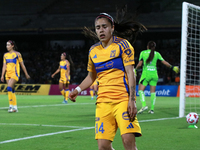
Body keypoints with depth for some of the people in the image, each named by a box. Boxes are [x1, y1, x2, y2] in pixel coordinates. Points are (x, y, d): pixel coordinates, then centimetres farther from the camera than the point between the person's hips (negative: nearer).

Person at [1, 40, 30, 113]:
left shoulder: (17, 54, -1)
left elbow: (22, 64, 4)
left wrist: (26, 74, 7)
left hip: (15, 74, -6)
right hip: (8, 74, 6)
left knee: (9, 88, -22)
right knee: (12, 91, 6)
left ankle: (11, 106, -20)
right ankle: (15, 107, 11)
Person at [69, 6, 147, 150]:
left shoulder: (122, 44, 0)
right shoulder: (93, 50, 14)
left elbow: (130, 73, -6)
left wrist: (132, 100, -14)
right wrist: (77, 90, 9)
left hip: (123, 99, -4)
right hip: (103, 102, 4)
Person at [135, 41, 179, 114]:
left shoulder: (143, 53, 1)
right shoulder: (157, 54, 6)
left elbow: (139, 64, -3)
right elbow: (164, 62, 6)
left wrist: (135, 69, 15)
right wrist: (172, 67, 18)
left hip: (146, 74, -3)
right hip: (154, 74, 3)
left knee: (140, 90, 0)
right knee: (153, 92, 7)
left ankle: (144, 105, -19)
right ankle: (152, 109, 3)